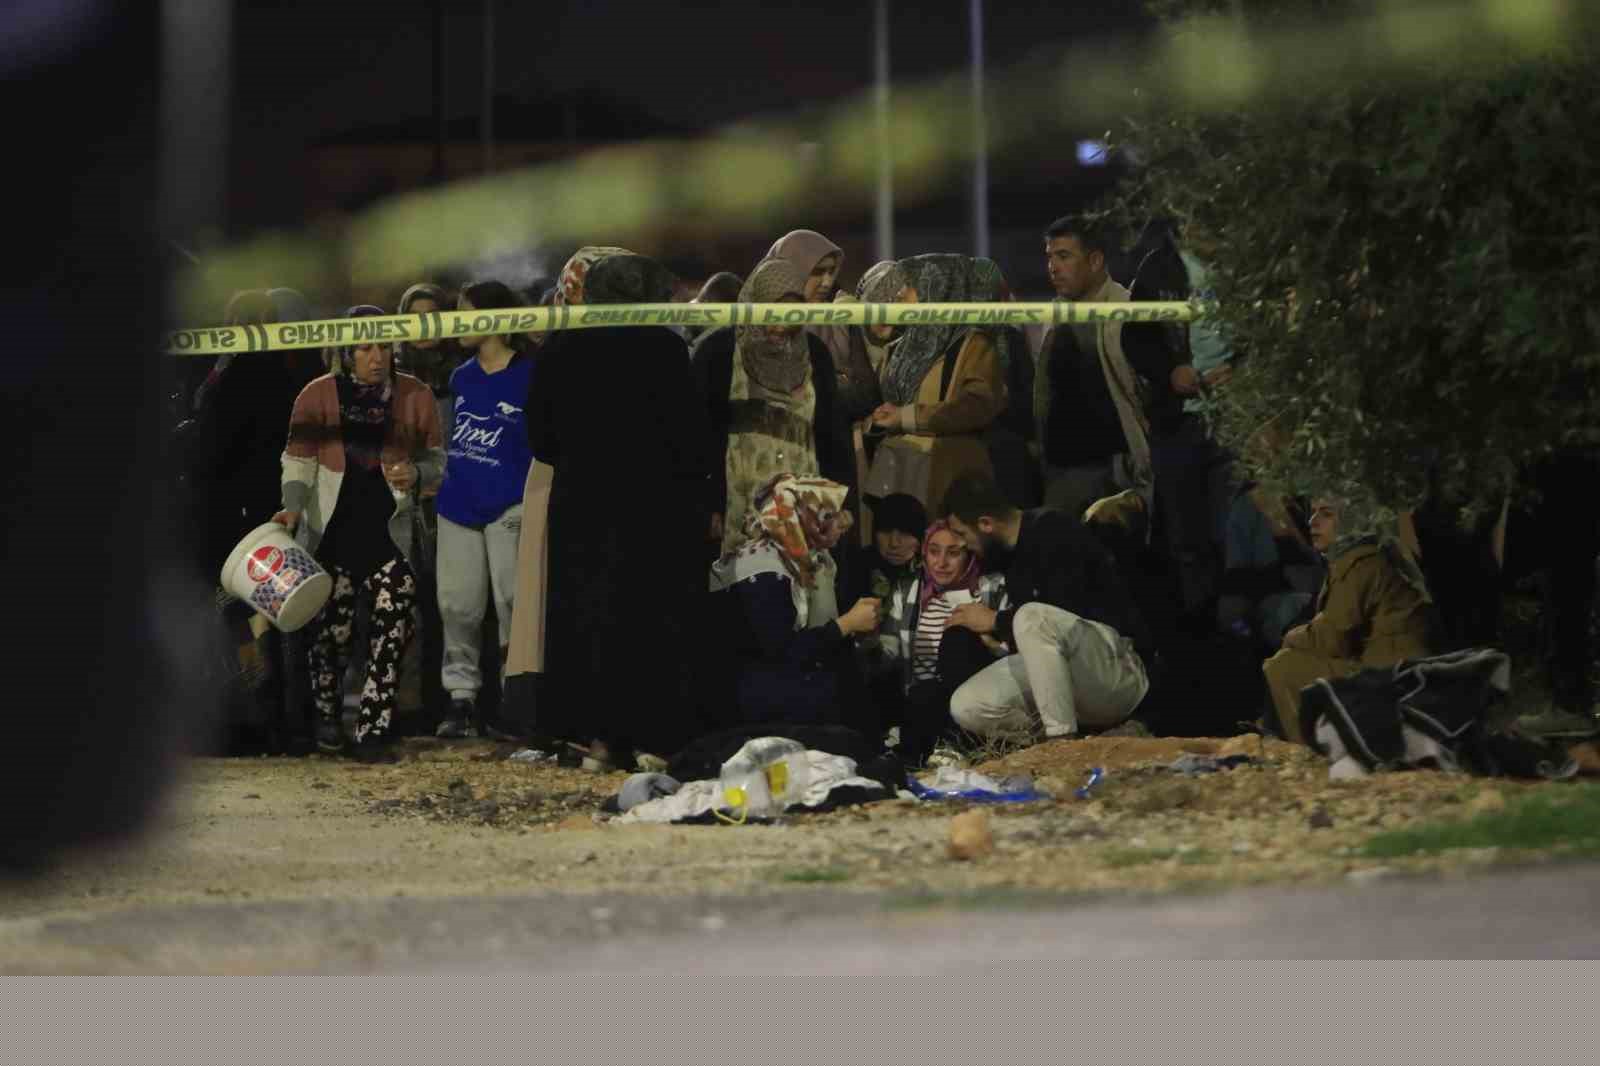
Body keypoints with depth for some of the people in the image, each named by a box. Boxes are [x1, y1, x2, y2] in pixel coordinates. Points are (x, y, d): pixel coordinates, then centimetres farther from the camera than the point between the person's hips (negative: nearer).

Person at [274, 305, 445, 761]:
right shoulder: (317, 396, -3)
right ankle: (327, 715, 30)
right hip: (332, 534, -1)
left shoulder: (414, 396, 2)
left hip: (388, 532, 1)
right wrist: (293, 507, -17)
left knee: (393, 627, -12)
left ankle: (372, 731, -5)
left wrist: (415, 474, -13)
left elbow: (436, 460, 9)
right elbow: (299, 462, 1)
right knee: (332, 628, 3)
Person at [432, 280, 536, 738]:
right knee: (457, 606, 5)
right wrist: (447, 477, 17)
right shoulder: (461, 377, 13)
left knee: (513, 605, -5)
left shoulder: (528, 376, -6)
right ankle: (461, 697, 11)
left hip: (508, 507, -6)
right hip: (458, 506, 6)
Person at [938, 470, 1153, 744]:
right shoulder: (1013, 552, 13)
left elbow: (1065, 620, -20)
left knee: (1033, 618, -35)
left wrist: (995, 621, -9)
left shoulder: (1055, 532, -13)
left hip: (1120, 673, -9)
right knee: (965, 707, -9)